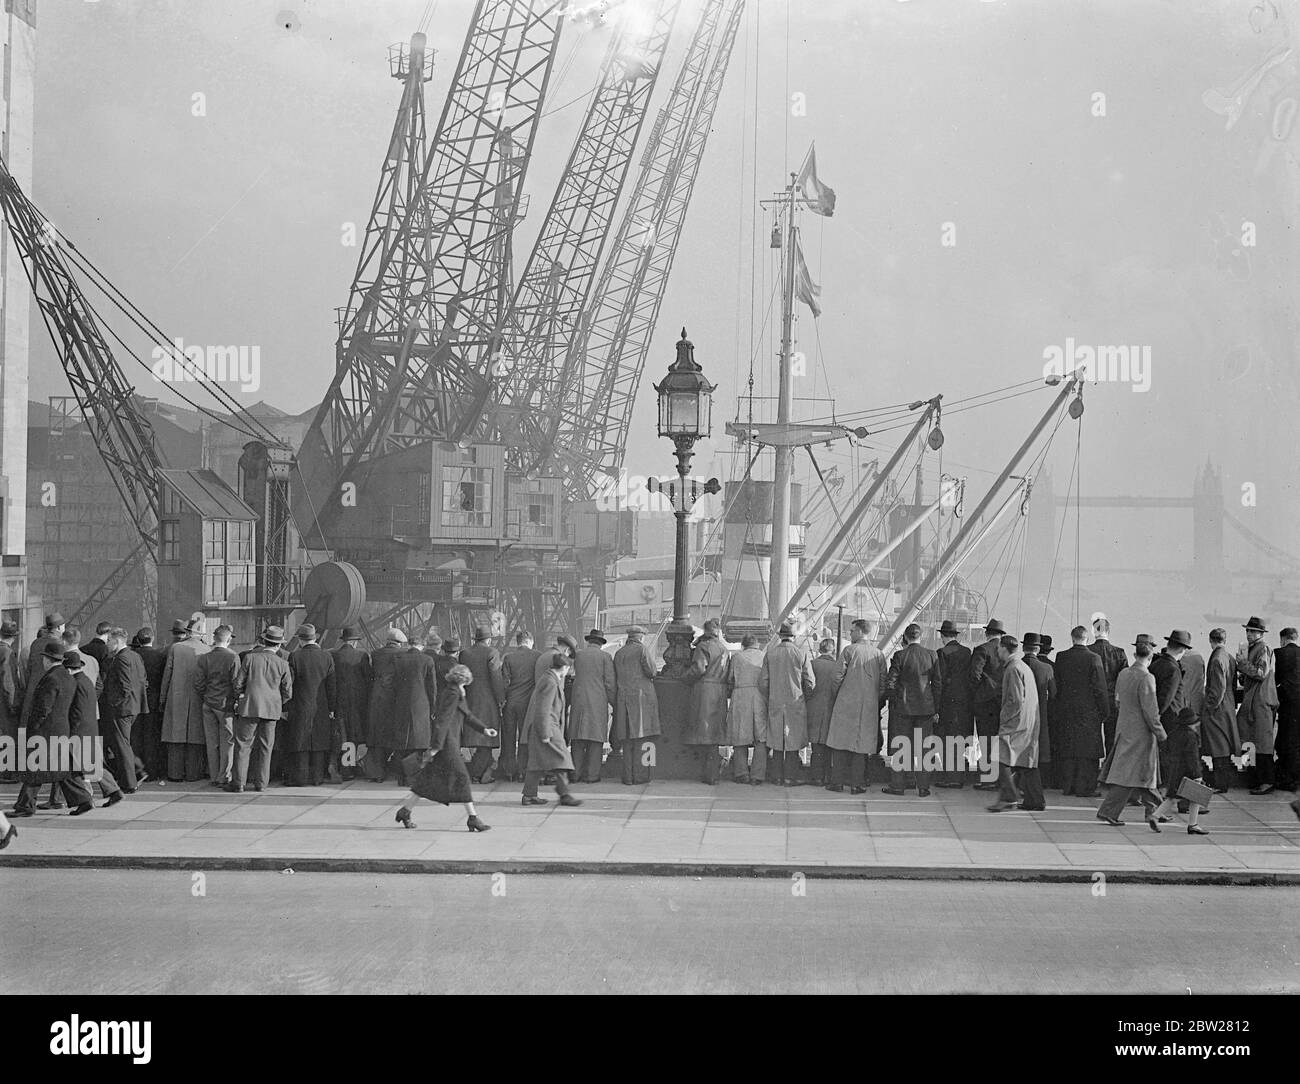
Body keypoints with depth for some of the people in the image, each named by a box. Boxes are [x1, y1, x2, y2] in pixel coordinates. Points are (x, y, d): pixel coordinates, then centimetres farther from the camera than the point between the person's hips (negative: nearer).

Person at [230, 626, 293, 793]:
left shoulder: (249, 658, -4)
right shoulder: (282, 663, -1)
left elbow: (238, 683, -1)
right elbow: (288, 692, 3)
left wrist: (238, 699, 17)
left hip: (249, 707, -2)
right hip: (272, 710, 2)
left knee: (243, 745, 3)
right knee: (265, 746, 11)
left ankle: (238, 783, 1)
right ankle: (261, 782, 13)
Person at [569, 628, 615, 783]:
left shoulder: (577, 655, 8)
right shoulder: (605, 657, -1)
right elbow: (610, 683, -3)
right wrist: (614, 704, 5)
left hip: (578, 700, 3)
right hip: (598, 702, -3)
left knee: (578, 739, 7)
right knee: (595, 738, 0)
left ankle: (576, 773, 4)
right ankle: (591, 774, -3)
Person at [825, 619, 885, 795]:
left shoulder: (849, 650, -6)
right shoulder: (878, 654, 4)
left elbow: (839, 677, -5)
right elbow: (884, 684, 5)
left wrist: (836, 696, 11)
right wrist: (878, 703, 15)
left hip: (846, 704, -2)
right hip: (869, 707, 3)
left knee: (841, 743, 6)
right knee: (861, 745, 5)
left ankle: (837, 781, 6)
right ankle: (857, 783, 3)